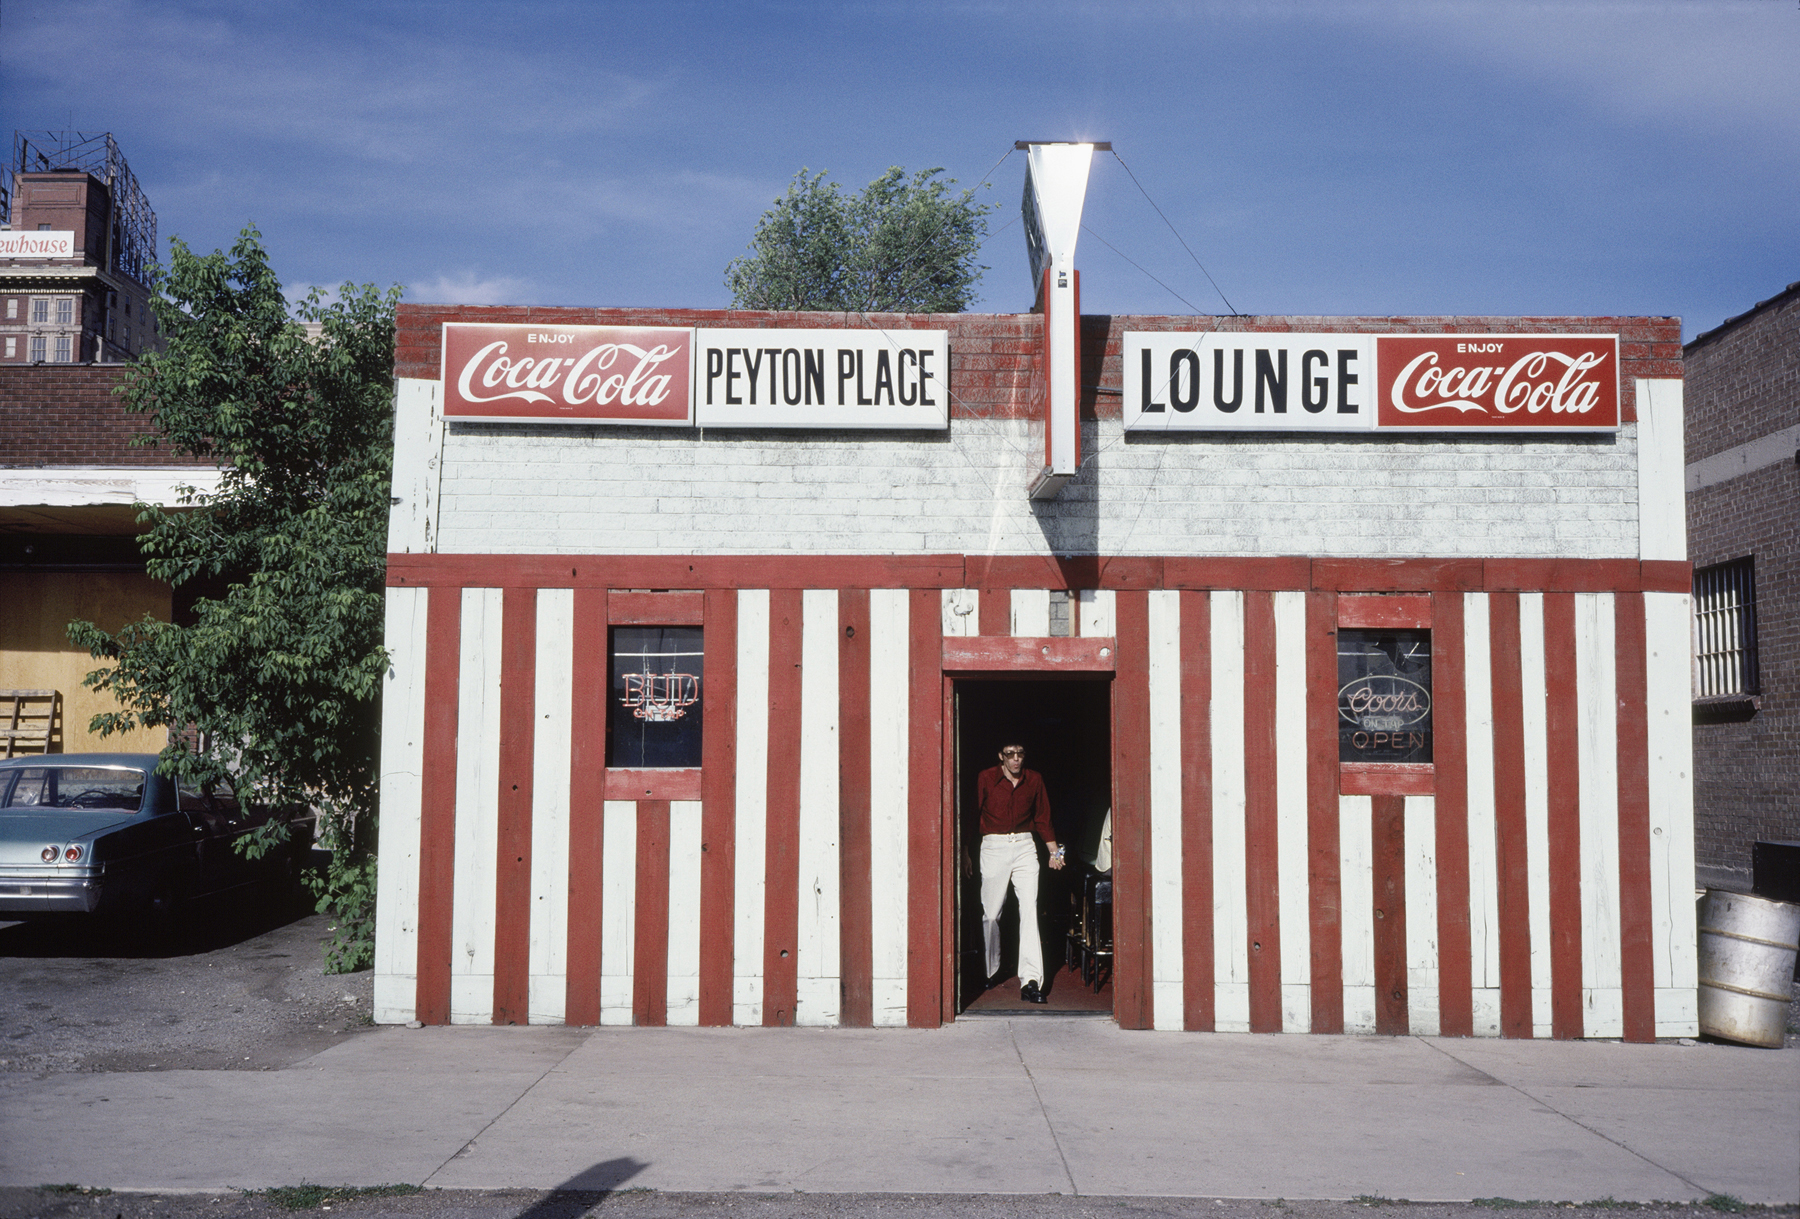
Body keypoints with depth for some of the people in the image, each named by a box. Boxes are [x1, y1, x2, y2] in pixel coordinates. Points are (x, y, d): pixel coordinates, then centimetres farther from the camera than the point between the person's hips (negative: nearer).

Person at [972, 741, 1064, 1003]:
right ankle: (989, 971, 22)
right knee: (991, 913, 2)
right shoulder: (985, 779, -1)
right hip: (994, 846, -1)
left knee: (1030, 909, -11)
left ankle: (1031, 980, -15)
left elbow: (1042, 817, 17)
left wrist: (1054, 850, 12)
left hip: (1025, 846, 2)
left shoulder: (1034, 780, 9)